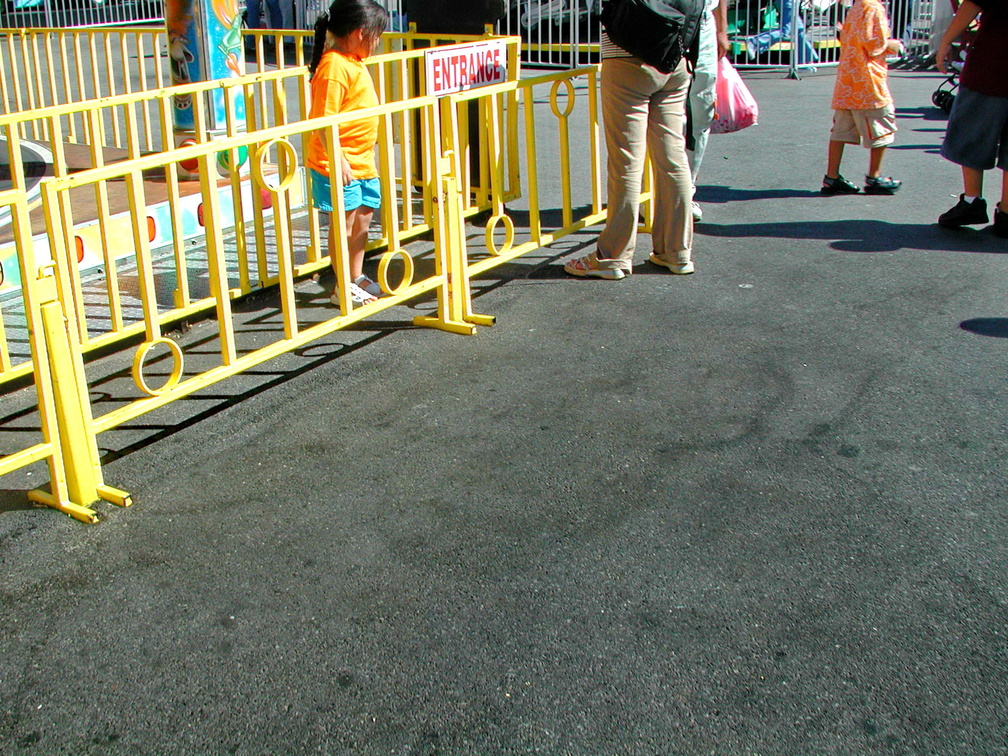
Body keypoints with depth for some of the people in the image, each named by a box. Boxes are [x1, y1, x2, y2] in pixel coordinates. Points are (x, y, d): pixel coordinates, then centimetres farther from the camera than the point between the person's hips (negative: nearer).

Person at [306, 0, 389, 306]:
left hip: (362, 162, 10)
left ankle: (357, 278, 30)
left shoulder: (354, 62, 13)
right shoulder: (335, 67, -19)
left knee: (362, 219, 16)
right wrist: (337, 159, -28)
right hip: (340, 164, -10)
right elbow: (323, 120, -24)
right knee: (343, 223, -1)